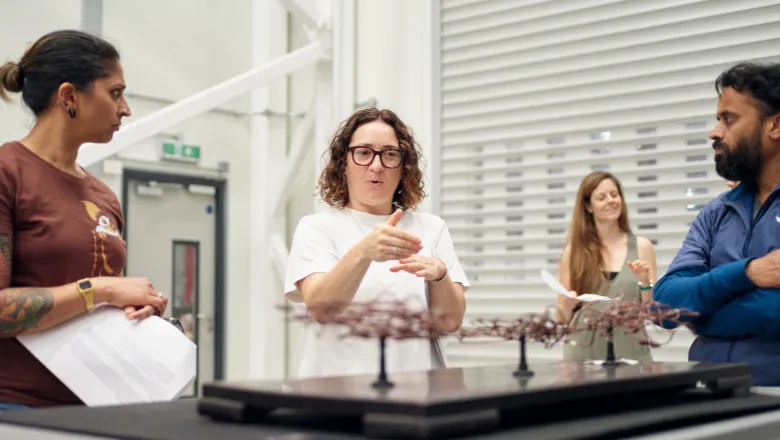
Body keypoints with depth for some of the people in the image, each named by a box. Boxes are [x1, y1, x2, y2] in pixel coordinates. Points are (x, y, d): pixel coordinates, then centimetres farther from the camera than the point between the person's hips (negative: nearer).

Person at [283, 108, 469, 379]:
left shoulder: (431, 228, 12)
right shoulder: (315, 228, 6)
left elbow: (450, 322, 4)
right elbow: (320, 309, -12)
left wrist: (438, 274, -16)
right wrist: (363, 252, -28)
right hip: (338, 386, -2)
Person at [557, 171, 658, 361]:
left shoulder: (642, 246, 4)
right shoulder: (574, 251, 2)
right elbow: (563, 317, 5)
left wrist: (645, 283, -10)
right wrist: (568, 305, -15)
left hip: (631, 351, 1)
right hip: (584, 353, -1)